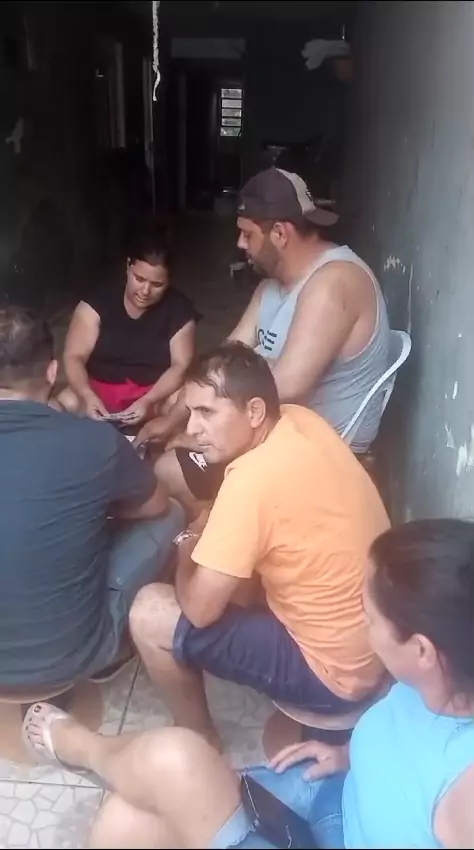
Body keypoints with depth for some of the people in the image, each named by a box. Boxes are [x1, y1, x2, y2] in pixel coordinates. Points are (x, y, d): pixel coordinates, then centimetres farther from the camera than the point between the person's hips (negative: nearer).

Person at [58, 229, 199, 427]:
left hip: (155, 393, 0)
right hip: (100, 389, 0)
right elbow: (74, 357, -10)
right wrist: (88, 395, -32)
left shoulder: (178, 309, -4)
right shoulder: (97, 303, -6)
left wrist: (148, 401, -28)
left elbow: (181, 366, -9)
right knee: (67, 403, -30)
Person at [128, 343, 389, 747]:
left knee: (150, 614, -7)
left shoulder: (254, 479, -30)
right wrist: (209, 530, 3)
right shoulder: (299, 420, -5)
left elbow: (199, 608, -22)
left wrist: (186, 553, -2)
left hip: (334, 672, -9)